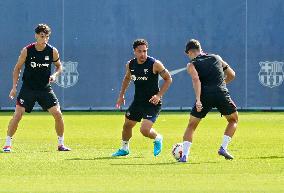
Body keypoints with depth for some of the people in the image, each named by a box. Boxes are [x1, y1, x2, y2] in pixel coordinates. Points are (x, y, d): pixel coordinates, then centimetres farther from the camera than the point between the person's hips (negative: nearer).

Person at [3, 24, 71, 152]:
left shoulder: (52, 51, -6)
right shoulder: (27, 51, -10)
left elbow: (59, 66, 11)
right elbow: (17, 68, 1)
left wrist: (55, 75, -11)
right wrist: (14, 87, -5)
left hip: (45, 89, 2)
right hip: (28, 88, -2)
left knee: (58, 114, -6)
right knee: (17, 114, -11)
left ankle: (61, 144, 10)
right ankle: (7, 144, -1)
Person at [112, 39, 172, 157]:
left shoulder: (155, 64, -16)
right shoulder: (130, 65, 1)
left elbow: (168, 79, -8)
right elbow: (127, 78, 22)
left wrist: (159, 95, -16)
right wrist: (121, 95, 17)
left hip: (152, 103, -6)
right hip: (138, 101, 6)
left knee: (145, 130, -18)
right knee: (127, 125, 14)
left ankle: (157, 139, 15)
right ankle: (124, 148, 39)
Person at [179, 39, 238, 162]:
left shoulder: (192, 65, 10)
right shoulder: (216, 58, 21)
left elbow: (196, 80, -9)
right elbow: (231, 75, 23)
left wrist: (198, 100, -17)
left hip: (205, 96, -1)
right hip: (222, 94, 1)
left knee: (191, 125, 16)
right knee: (233, 120, 25)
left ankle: (184, 155, 5)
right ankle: (223, 148, 10)